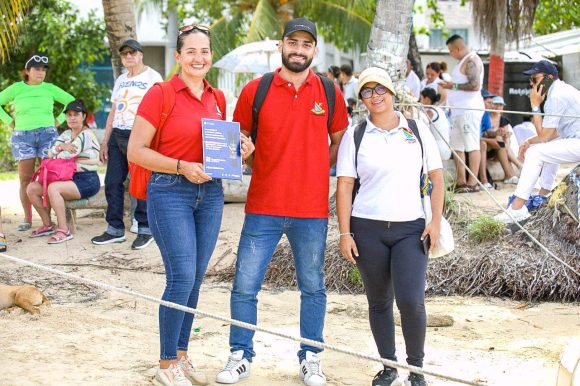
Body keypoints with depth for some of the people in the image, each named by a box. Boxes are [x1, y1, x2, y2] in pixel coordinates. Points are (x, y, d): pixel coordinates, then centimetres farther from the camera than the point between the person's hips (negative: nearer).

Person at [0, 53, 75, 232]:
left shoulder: (50, 89, 8)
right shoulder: (16, 88, 6)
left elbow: (72, 102, 13)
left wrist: (59, 120, 6)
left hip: (48, 134, 0)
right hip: (22, 136, 0)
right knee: (25, 179, 0)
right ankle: (27, 218, 6)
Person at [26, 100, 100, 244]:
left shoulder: (86, 135, -10)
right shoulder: (66, 134, 16)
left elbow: (66, 156, -18)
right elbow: (50, 154, 3)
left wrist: (57, 150, 6)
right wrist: (60, 147, -19)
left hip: (87, 181, -8)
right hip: (69, 178, 8)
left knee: (53, 188, -33)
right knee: (32, 188, -5)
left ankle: (63, 230, -27)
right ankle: (47, 225, 7)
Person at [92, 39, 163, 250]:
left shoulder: (152, 77, -1)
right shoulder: (120, 80, 19)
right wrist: (105, 142, 15)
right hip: (117, 136, 7)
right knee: (112, 183, 5)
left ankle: (145, 230, 3)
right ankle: (115, 229, 13)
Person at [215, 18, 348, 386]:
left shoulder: (329, 93, 4)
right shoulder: (256, 90, 1)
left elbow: (339, 142, 15)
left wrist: (315, 169, 3)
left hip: (312, 208, 1)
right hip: (263, 206, -1)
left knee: (313, 287, 9)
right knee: (245, 286, 1)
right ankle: (241, 356, 15)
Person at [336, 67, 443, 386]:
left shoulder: (417, 130, 6)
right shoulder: (355, 136, 3)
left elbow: (437, 176, 8)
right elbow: (344, 185, 1)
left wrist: (436, 220, -1)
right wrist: (344, 233, -5)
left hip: (410, 228, -1)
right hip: (367, 229, 1)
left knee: (411, 300, -14)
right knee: (379, 301, 8)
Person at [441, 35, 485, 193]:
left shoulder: (471, 61, -11)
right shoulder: (463, 61, 20)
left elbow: (475, 85, -21)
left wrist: (453, 86, -15)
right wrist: (449, 86, 15)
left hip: (469, 110, -11)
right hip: (459, 109, 11)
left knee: (472, 146, -8)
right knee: (457, 146, 10)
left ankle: (473, 183, -7)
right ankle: (461, 181, 14)